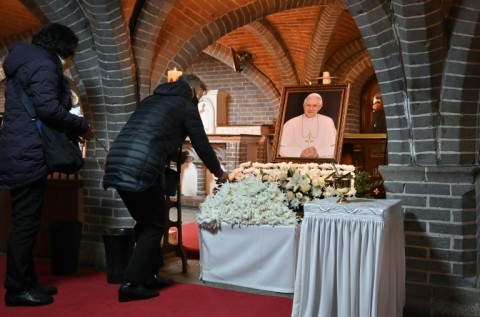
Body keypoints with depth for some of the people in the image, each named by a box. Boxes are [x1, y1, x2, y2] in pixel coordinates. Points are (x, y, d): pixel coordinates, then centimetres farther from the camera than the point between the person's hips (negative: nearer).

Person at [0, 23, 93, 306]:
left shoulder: (25, 64, 23)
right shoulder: (43, 65, -9)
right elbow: (48, 107, -22)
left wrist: (72, 127, 17)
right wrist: (81, 126, -9)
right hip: (27, 155, -10)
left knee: (25, 222, 14)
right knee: (26, 223, -5)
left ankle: (26, 282, 22)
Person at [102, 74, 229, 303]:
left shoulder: (151, 100, 29)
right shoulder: (185, 105, 9)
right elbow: (201, 143, 13)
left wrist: (172, 156, 48)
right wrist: (219, 173, 27)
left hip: (117, 163, 8)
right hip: (142, 168, -8)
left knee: (145, 222, 20)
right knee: (155, 225, 5)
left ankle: (148, 275, 26)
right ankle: (131, 284, 2)